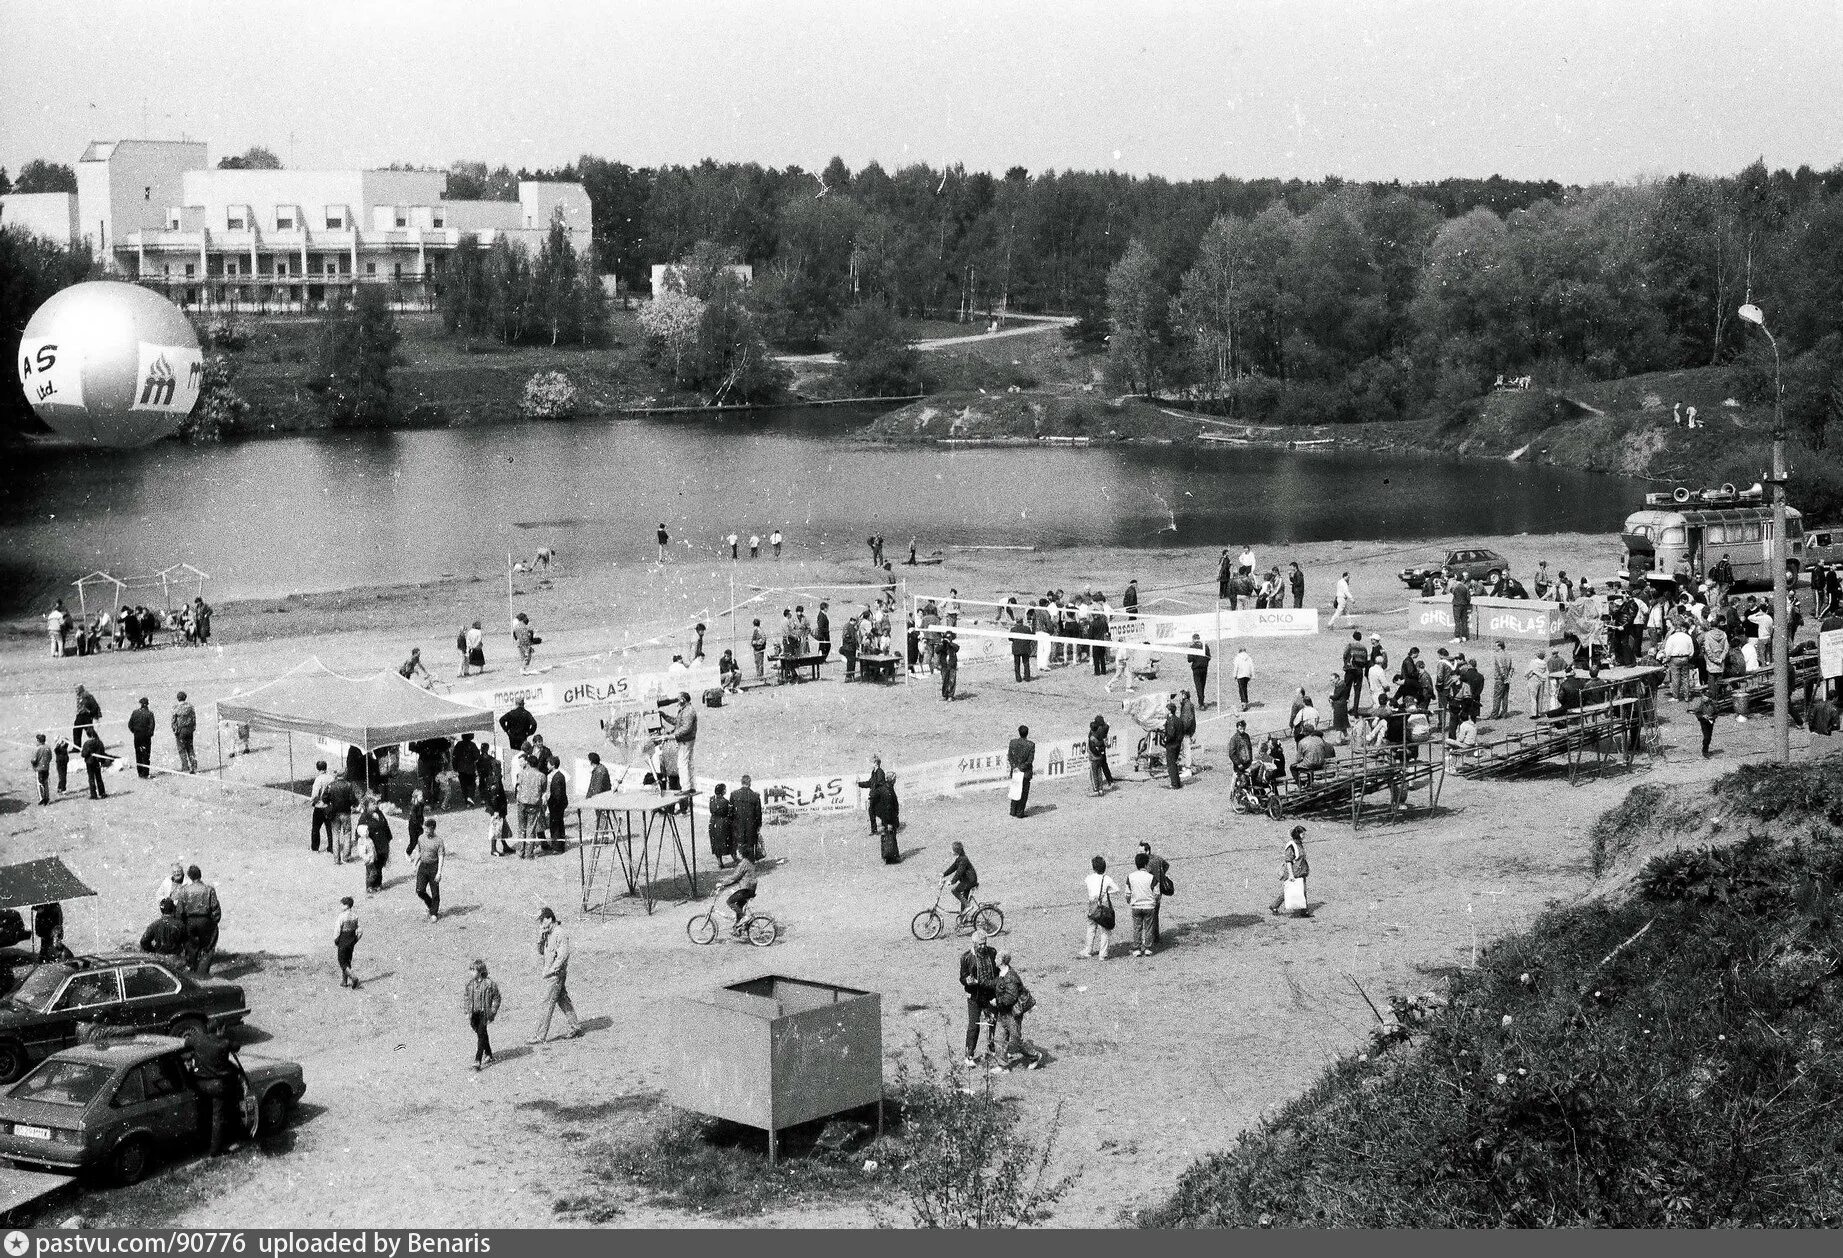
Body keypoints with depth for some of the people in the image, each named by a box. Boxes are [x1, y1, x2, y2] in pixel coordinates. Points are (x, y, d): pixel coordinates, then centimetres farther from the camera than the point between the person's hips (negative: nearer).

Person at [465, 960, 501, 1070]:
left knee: (481, 1035, -11)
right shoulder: (470, 983, 3)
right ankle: (488, 1055, 32)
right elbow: (465, 997, 12)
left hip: (484, 1012, -5)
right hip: (473, 1013, 5)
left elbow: (496, 999, -3)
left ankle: (477, 1061, -14)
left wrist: (492, 1014, -6)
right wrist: (466, 1012, 5)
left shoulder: (489, 984, -10)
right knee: (481, 1034, 14)